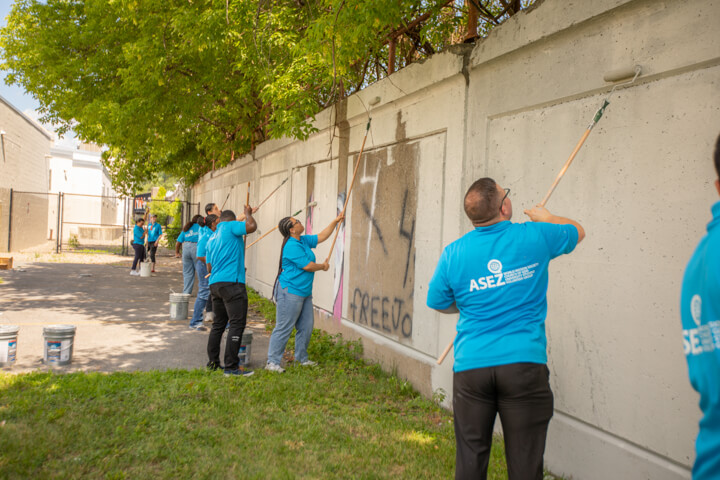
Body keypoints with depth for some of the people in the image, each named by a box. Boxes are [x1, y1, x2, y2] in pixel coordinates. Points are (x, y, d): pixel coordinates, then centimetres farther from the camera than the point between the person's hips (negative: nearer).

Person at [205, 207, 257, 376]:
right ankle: (231, 366, -10)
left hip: (214, 284, 9)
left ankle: (212, 363, 19)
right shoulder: (230, 226, 0)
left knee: (218, 324, 15)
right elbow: (252, 226, -14)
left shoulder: (211, 238, 22)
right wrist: (248, 213, 6)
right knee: (237, 324, -8)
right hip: (231, 283, -9)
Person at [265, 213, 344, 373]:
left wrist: (335, 221, 17)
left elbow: (321, 237, 21)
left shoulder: (303, 240, 12)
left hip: (304, 292, 10)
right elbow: (307, 266, -18)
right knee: (284, 328, -7)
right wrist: (323, 266, 0)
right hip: (290, 292, -10)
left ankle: (302, 358, 26)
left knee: (306, 327, 14)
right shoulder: (292, 246, -18)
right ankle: (272, 362, -1)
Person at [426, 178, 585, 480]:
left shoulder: (453, 253, 0)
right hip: (524, 365, -1)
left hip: (471, 367, 2)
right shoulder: (535, 236, -2)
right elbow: (577, 231, 19)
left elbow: (438, 304, 13)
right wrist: (546, 217, 37)